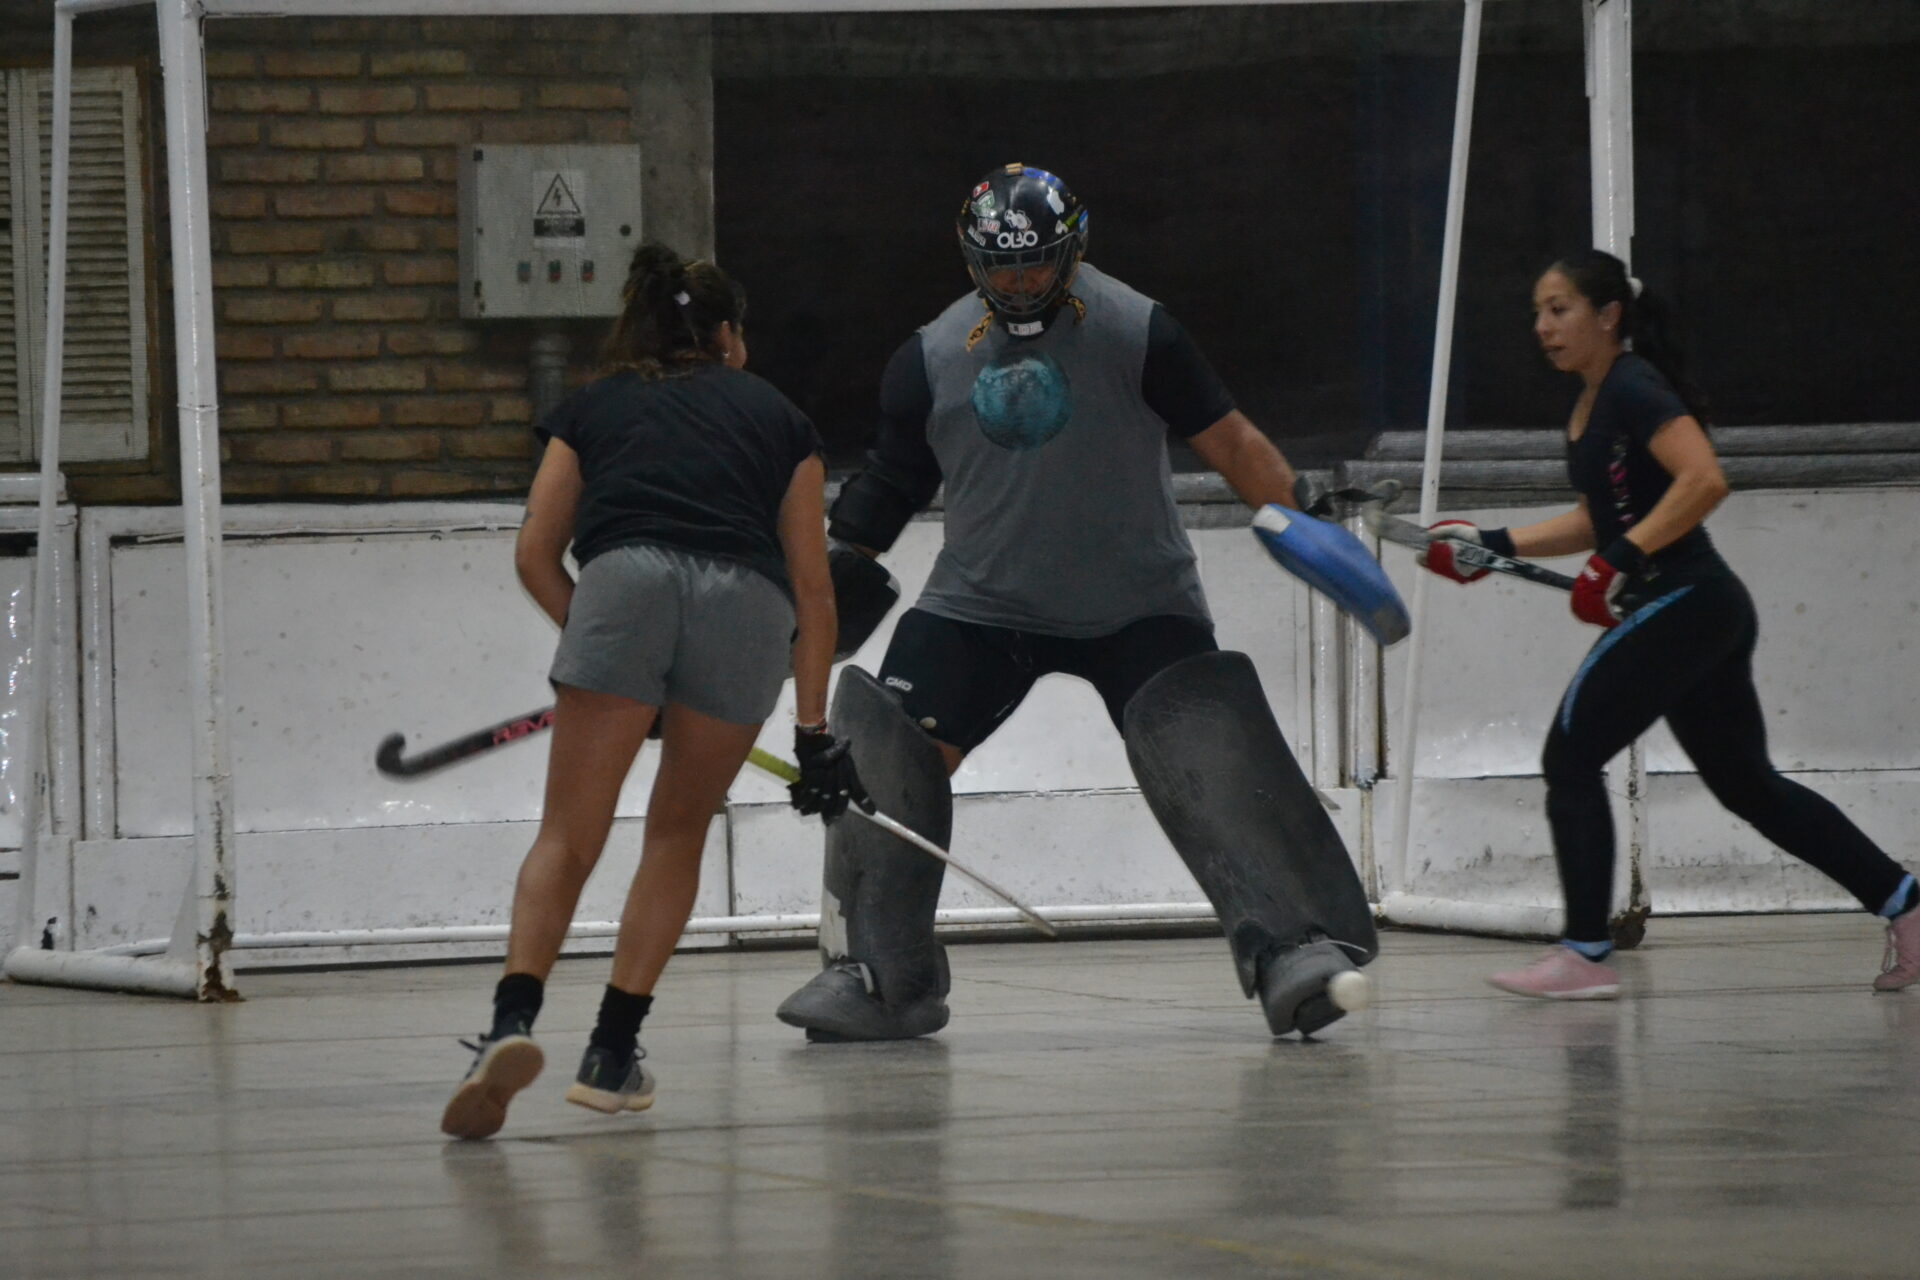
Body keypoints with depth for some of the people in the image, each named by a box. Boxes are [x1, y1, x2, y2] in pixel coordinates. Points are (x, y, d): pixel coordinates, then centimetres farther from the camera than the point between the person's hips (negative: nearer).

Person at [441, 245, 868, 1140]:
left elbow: (536, 554, 18)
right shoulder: (776, 415, 30)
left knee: (567, 839, -1)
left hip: (624, 578, -1)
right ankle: (612, 1055, 13)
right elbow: (812, 583, 24)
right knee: (679, 832, 17)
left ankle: (513, 1021, -24)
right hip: (749, 602, 1)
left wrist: (599, 645, 29)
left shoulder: (594, 406, 29)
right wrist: (812, 730, 26)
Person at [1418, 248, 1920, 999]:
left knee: (1571, 755, -8)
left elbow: (1704, 480, -25)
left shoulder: (1633, 389, -12)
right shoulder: (1590, 406, 17)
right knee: (1746, 782, 16)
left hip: (1680, 602, -10)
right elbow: (1599, 521, 27)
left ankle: (1585, 955, -9)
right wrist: (1498, 545, 19)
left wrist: (1628, 556, -26)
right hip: (1703, 610, 10)